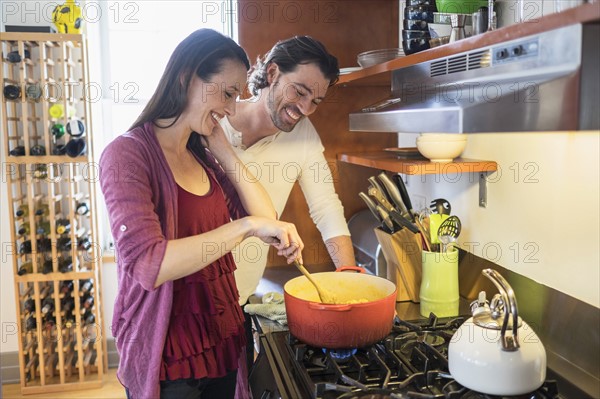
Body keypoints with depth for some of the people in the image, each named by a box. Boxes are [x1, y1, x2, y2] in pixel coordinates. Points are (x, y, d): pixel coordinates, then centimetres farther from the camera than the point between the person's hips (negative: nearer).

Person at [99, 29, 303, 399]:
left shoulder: (203, 156, 7)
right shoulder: (129, 154, -15)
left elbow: (266, 216, 0)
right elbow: (147, 264, -26)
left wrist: (222, 149, -1)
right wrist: (246, 226, -31)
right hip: (168, 356, -7)